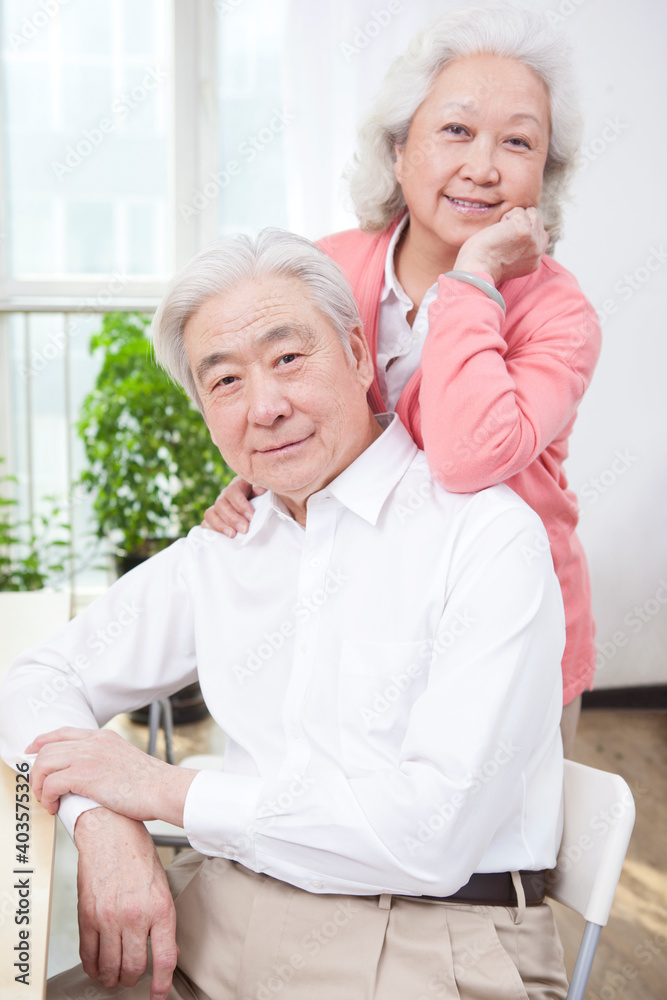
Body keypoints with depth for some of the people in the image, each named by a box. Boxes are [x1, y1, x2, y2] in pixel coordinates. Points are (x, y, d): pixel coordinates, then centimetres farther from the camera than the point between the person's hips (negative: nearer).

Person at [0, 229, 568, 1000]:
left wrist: (170, 789, -11)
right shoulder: (221, 553, 10)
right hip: (212, 926, 6)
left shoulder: (489, 535, -10)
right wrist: (105, 825, -8)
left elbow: (437, 828, -18)